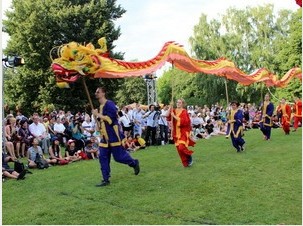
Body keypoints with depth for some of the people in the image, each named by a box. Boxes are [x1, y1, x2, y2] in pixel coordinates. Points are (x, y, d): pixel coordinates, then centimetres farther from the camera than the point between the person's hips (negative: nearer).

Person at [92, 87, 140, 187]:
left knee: (118, 156, -1)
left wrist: (98, 115, -18)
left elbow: (111, 118, -25)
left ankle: (134, 163, 26)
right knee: (103, 157, 4)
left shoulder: (109, 104, -15)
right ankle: (105, 179, 11)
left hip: (113, 135, -9)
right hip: (105, 137, 9)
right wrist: (96, 116, 3)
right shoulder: (100, 106, 14)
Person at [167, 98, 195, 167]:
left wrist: (175, 116, -21)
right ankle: (186, 163, 22)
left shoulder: (184, 112, -9)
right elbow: (168, 118, -5)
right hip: (176, 133, 6)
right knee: (179, 149, 7)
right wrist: (170, 108, -12)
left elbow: (184, 121, -21)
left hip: (183, 132, -6)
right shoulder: (174, 111, 7)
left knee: (182, 148, -18)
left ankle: (189, 156, 12)